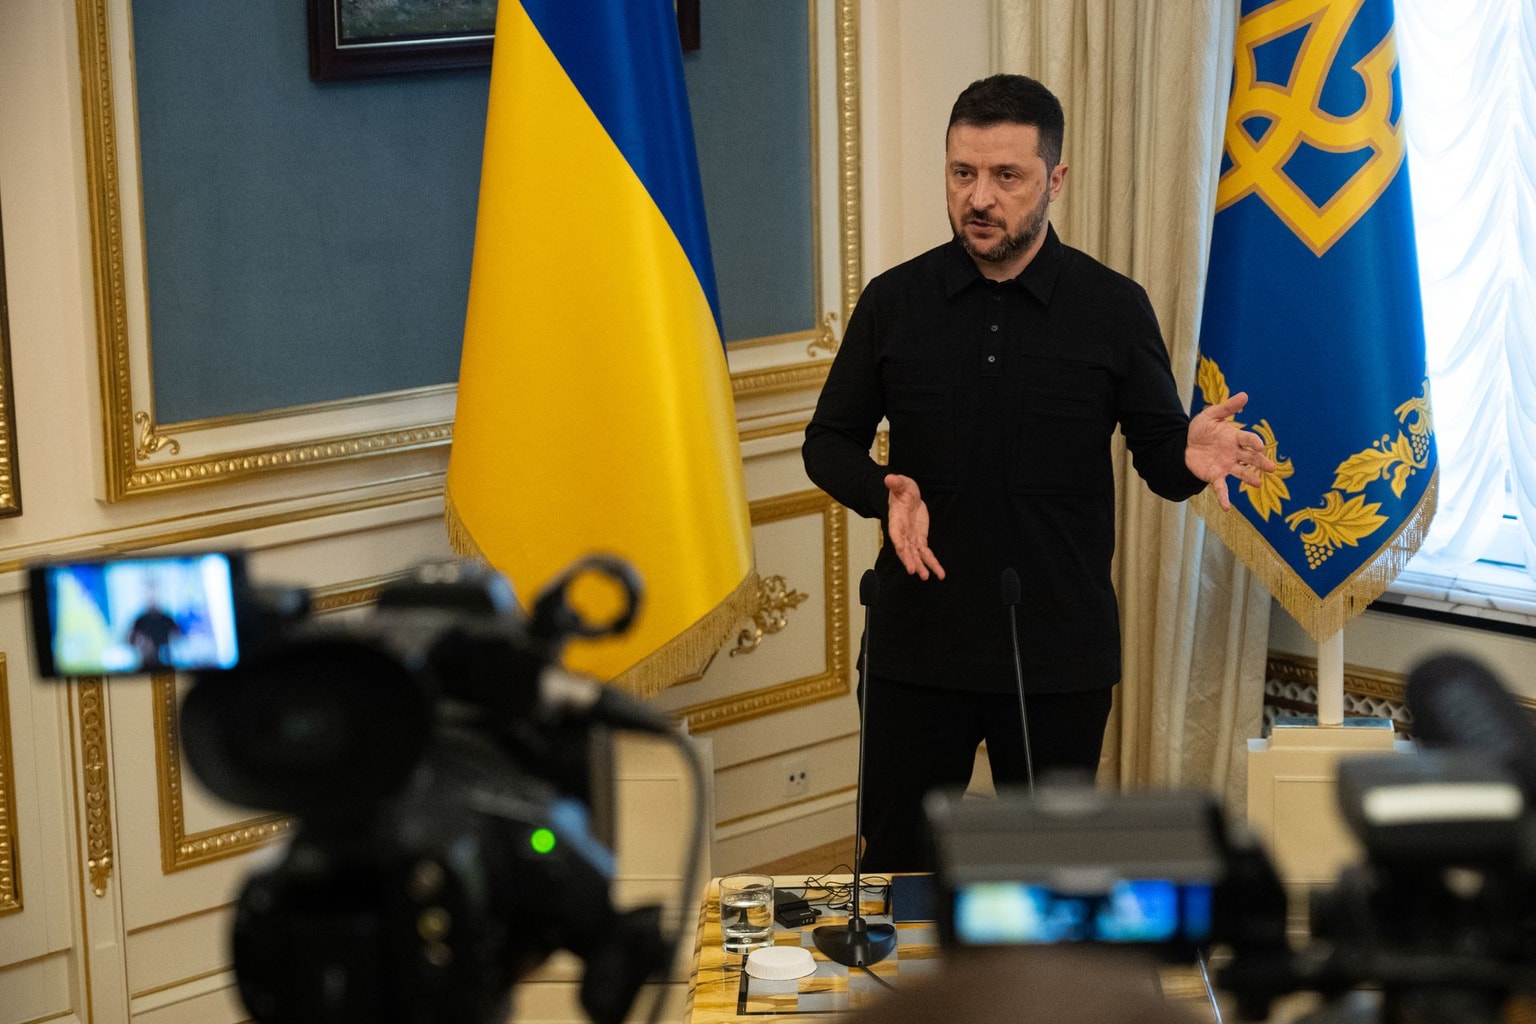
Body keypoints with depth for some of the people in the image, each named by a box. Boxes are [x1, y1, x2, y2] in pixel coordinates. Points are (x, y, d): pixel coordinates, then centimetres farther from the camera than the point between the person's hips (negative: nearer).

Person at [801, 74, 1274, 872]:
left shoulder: (1113, 308, -1)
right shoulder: (893, 302, 2)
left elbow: (1157, 453, 3)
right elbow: (829, 441, 8)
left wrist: (1190, 455, -22)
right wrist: (884, 492, -13)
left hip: (1060, 655, -1)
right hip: (918, 646, 1)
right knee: (895, 867, 9)